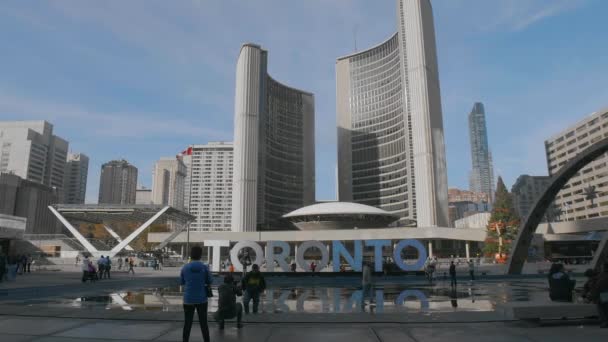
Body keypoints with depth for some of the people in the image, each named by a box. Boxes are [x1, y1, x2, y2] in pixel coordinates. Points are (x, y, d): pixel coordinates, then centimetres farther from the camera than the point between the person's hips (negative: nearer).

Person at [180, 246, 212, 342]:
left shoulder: (185, 268, -4)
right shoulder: (204, 267, -8)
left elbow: (181, 282, 6)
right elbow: (209, 282, -1)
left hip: (188, 299, 1)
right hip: (201, 299, -1)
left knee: (187, 323, 11)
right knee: (203, 323, 10)